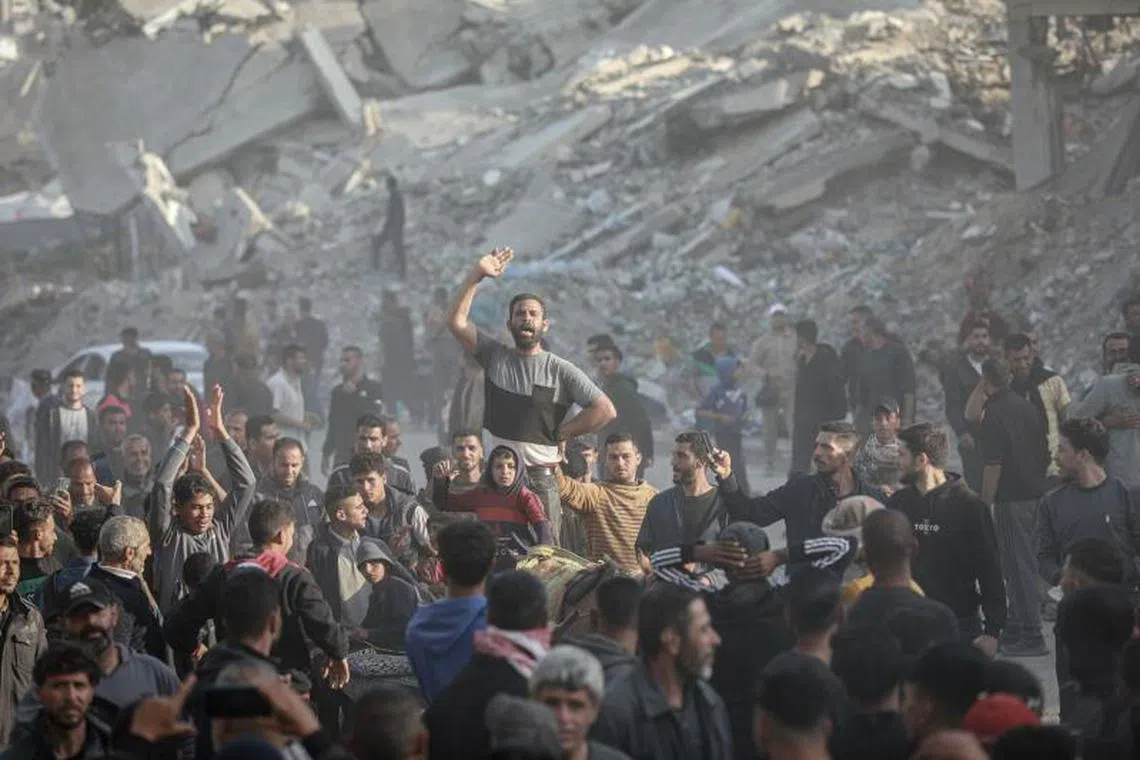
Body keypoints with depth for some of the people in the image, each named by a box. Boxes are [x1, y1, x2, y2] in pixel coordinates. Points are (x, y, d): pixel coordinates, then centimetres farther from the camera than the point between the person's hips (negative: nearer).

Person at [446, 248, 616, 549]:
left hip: (541, 479, -2)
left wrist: (561, 433, -3)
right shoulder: (495, 357, 10)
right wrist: (476, 276, -6)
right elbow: (456, 321, 1)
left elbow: (605, 410, -3)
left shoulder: (561, 370, 2)